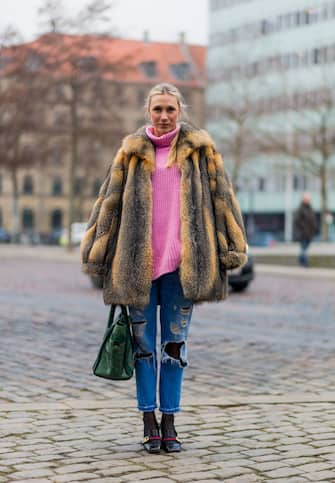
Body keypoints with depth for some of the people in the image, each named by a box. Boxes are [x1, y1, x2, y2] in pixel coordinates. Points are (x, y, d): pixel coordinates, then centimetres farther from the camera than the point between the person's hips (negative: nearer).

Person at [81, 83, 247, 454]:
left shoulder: (200, 150, 6)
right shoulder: (132, 153, 7)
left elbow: (221, 197, 5)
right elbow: (109, 202, 8)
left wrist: (229, 249, 0)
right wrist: (97, 254, 5)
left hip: (181, 263, 0)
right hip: (138, 263, 0)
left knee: (175, 344, 5)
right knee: (144, 343, 4)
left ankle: (169, 421, 14)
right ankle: (149, 420, 13)